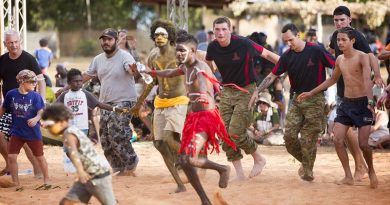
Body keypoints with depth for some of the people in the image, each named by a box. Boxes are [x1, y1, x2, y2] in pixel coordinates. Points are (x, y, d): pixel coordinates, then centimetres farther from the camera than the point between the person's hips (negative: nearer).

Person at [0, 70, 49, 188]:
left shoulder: (35, 96, -10)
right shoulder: (11, 94, -7)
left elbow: (41, 111, -12)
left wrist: (36, 118, -33)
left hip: (33, 133, -1)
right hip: (17, 132, 1)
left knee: (40, 157, 9)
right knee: (11, 157, -3)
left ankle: (46, 180, 28)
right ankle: (16, 183, 11)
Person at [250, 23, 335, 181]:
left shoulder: (316, 51, -11)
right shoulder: (287, 56, 3)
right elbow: (272, 76, 9)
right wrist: (257, 91, 1)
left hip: (315, 99, -5)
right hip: (297, 99, 5)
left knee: (308, 139, -5)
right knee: (289, 135, -4)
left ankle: (308, 171, 14)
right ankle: (305, 161, 20)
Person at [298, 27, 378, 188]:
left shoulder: (362, 57, -11)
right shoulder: (340, 60, 9)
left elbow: (367, 80, -26)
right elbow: (332, 79, 25)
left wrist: (370, 101, -42)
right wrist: (311, 93, 26)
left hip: (362, 103, -6)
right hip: (346, 103, 6)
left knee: (363, 143, -9)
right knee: (338, 140, -4)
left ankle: (371, 171, 19)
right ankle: (348, 177, 7)